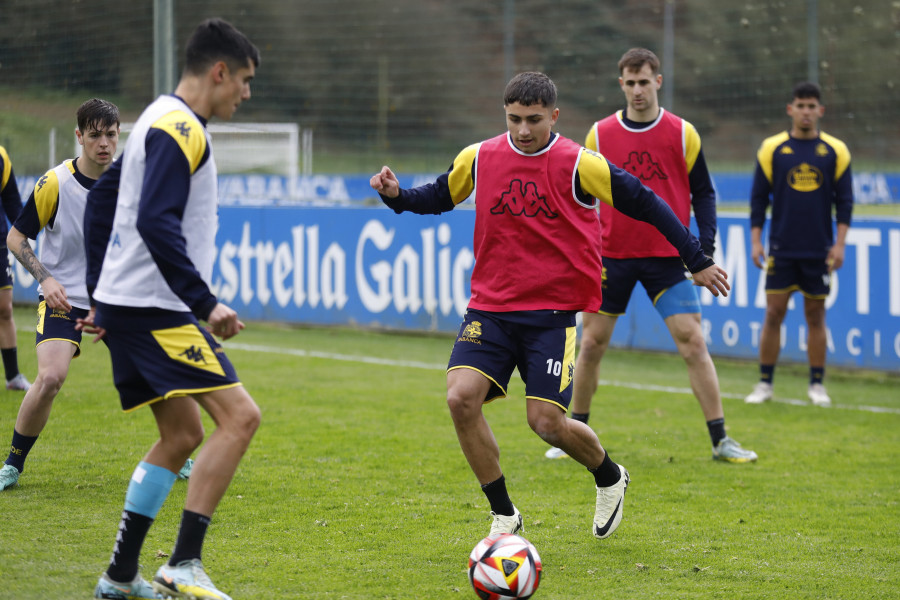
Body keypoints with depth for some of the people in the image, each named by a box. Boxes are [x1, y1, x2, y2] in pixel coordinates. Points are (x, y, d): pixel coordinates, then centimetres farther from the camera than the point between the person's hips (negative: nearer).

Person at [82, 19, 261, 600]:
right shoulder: (182, 129, -13)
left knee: (182, 436, 15)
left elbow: (101, 202, 26)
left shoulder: (162, 121, 19)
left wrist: (101, 292, 26)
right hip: (152, 307, -11)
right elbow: (157, 224, -25)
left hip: (125, 305, 11)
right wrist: (206, 304, -25)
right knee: (239, 416, -14)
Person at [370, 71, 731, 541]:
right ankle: (503, 515, 1)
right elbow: (437, 198, 19)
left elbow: (645, 204, -1)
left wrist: (697, 262, 2)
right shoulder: (479, 159, 2)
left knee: (547, 422, -10)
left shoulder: (579, 165, -8)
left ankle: (610, 479, 25)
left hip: (552, 314, -3)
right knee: (461, 397, -17)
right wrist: (396, 196, -2)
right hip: (490, 308, 3)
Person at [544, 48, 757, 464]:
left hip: (667, 258, -2)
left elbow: (703, 193, 4)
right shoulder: (600, 134, 3)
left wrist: (705, 247, -7)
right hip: (611, 257, 2)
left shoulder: (682, 134, -1)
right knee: (591, 344, 4)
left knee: (694, 342, -10)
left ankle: (720, 440, -6)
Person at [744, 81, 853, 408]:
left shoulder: (835, 151, 2)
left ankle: (817, 385, 12)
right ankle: (764, 384, 6)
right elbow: (758, 197, 4)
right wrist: (755, 240, -2)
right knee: (773, 313, -2)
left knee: (816, 315, 4)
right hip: (781, 249, 0)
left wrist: (839, 243, -3)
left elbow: (844, 200, 4)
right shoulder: (772, 148, 1)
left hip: (819, 252, 0)